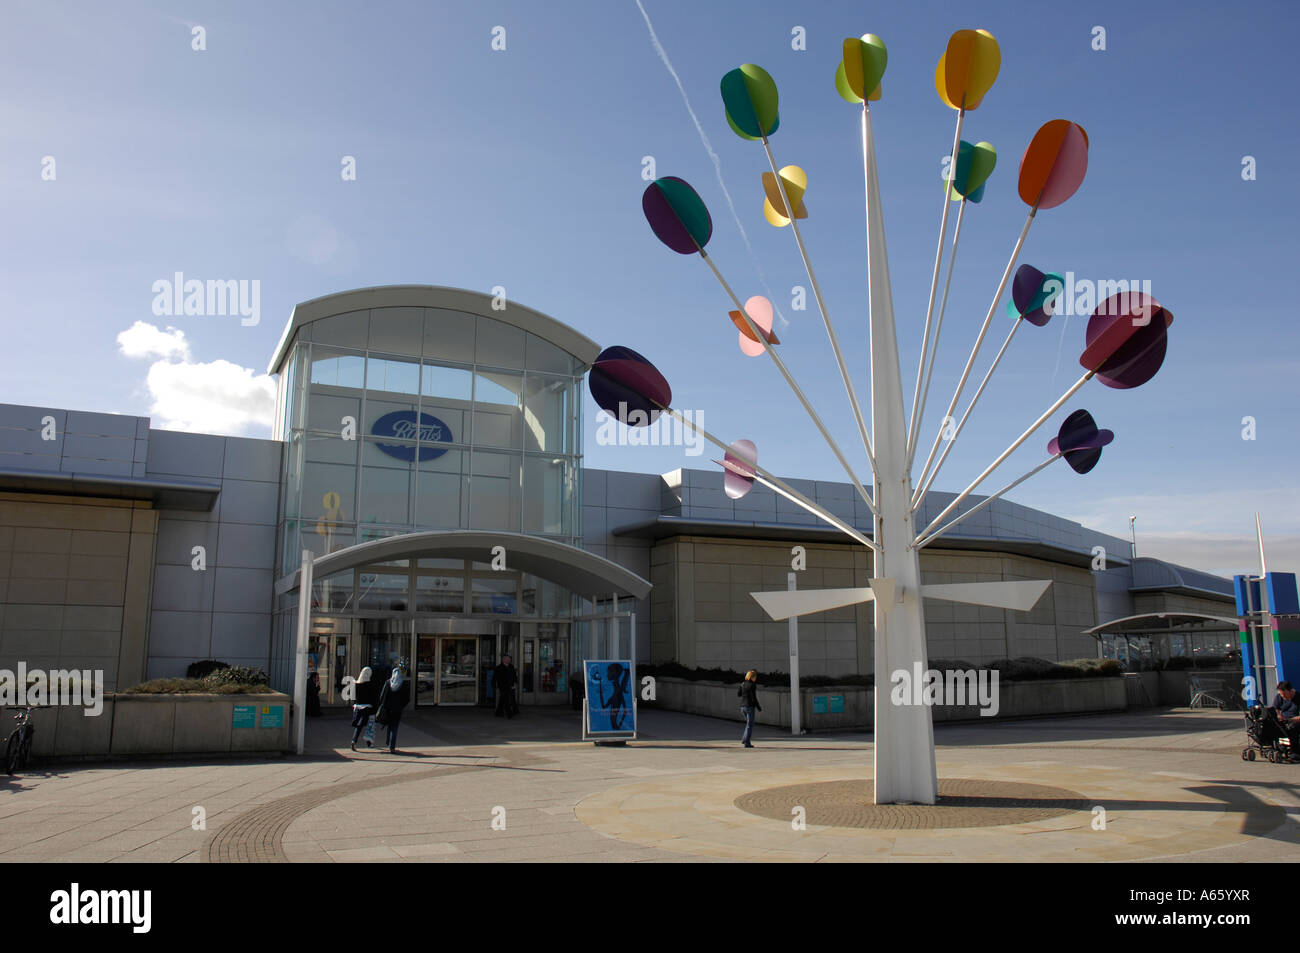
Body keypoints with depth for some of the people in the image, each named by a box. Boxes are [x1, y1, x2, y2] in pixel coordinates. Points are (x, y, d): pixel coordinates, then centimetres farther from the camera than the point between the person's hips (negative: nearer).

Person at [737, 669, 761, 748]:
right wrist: (759, 708, -8)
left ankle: (744, 738, 13)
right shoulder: (752, 685, -14)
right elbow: (753, 698, -16)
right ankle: (747, 743, 1)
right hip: (750, 706, -7)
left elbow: (738, 693, 13)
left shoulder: (743, 684, 7)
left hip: (743, 706, 7)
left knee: (749, 723, 23)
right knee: (750, 725, 1)